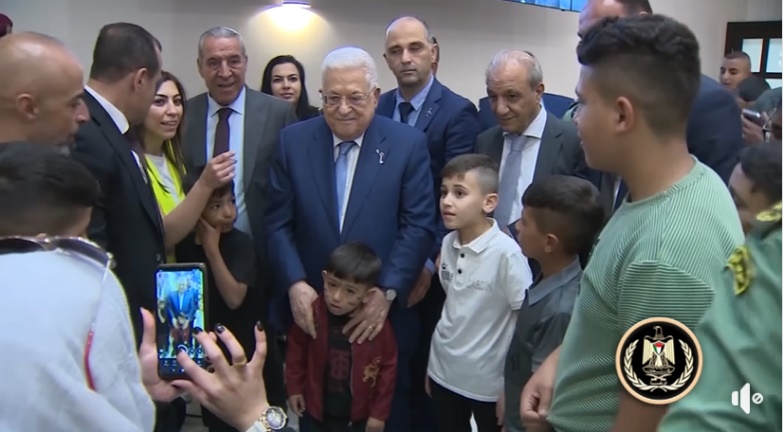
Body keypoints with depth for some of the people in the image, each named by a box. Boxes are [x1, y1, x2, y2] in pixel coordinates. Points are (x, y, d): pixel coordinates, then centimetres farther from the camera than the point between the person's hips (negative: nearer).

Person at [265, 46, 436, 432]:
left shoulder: (409, 143, -4)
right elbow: (278, 223, 0)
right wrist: (294, 283, -13)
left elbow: (418, 226, -8)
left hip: (383, 314, -1)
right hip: (311, 311, 1)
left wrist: (387, 292, -16)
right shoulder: (293, 141, 0)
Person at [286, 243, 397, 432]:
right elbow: (296, 349, -1)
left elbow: (388, 366, -11)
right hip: (315, 409, 2)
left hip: (358, 414, -1)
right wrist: (295, 388, 3)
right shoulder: (311, 313, -18)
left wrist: (379, 413, -6)